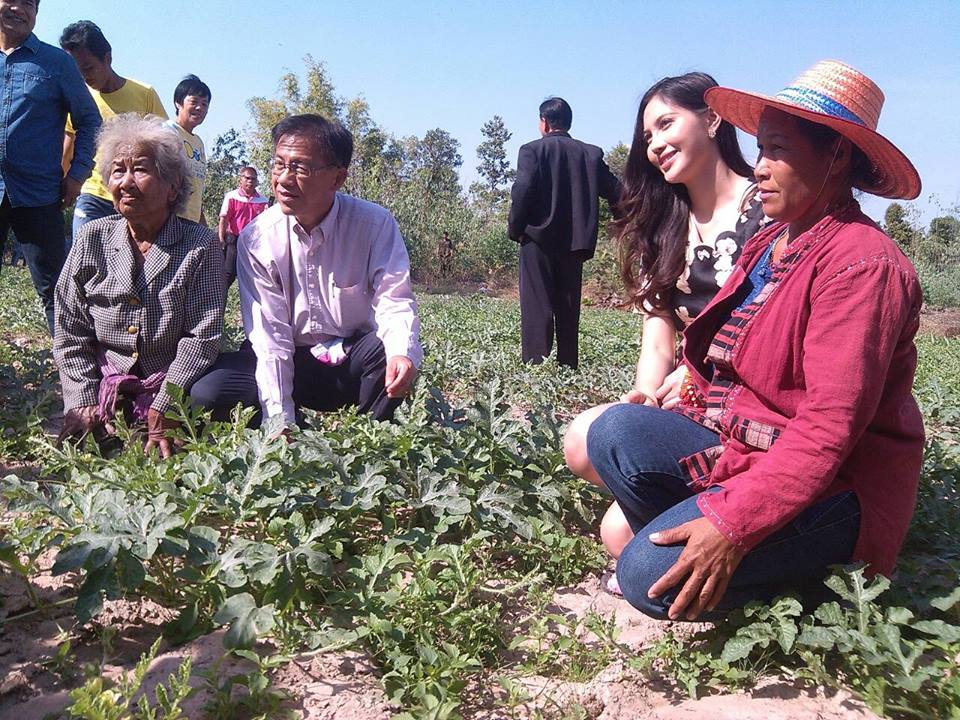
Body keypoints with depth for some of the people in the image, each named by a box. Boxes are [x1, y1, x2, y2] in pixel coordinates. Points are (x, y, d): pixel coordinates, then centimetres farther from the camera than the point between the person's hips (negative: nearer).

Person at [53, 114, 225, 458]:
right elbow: (70, 333, 5)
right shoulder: (91, 239, 4)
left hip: (173, 396, -3)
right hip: (103, 391, 4)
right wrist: (84, 403, -6)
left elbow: (202, 337, -11)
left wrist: (163, 410, -17)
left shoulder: (201, 246, -5)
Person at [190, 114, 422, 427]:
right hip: (292, 362, 1)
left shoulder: (375, 224, -12)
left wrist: (403, 353, -42)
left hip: (354, 360, 0)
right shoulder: (256, 237, -10)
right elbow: (269, 331, -14)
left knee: (392, 351, -34)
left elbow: (394, 301, -17)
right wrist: (281, 421, -23)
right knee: (207, 392, -23)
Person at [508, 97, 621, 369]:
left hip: (539, 238, -4)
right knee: (568, 307, 10)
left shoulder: (533, 150, -3)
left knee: (537, 306, -4)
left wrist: (515, 229, -4)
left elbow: (523, 191, -15)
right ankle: (568, 365, 12)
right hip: (575, 241, 4)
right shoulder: (591, 153, 9)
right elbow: (616, 193, 5)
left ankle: (535, 364, -10)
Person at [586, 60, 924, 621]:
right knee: (615, 430, -16)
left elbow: (829, 425, -25)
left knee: (652, 577, -23)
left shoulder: (862, 263, -17)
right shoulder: (770, 242, 10)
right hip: (739, 447, 8)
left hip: (831, 485, -7)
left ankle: (807, 584, 0)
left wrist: (731, 523, -31)